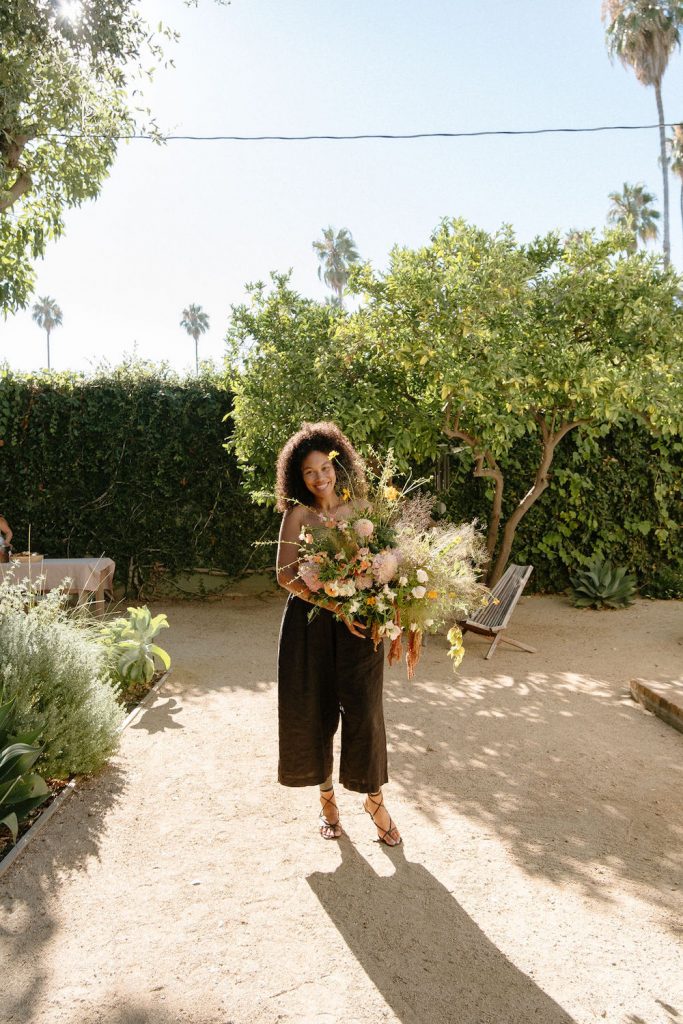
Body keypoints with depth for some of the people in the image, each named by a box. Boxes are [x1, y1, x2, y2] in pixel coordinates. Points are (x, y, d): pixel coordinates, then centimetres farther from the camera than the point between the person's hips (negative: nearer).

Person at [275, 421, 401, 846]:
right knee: (313, 710, 8)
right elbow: (286, 575, -11)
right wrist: (335, 606, -20)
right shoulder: (299, 514, -4)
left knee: (363, 709, 1)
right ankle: (327, 795, 31)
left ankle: (375, 798, 22)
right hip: (311, 623, -1)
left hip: (359, 622, 1)